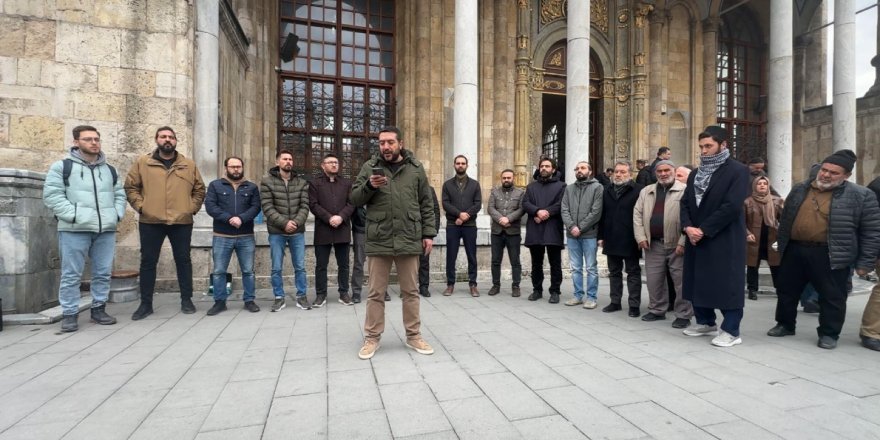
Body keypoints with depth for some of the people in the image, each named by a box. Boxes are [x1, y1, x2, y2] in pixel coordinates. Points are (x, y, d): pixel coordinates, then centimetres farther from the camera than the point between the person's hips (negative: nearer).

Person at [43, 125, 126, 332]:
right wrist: (73, 215, -14)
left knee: (103, 273, 8)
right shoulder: (62, 166, 2)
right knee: (71, 274, 1)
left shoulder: (109, 170, 17)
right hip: (75, 230, -4)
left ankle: (98, 309, 19)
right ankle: (69, 314, 10)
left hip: (106, 229, 4)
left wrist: (117, 214, 4)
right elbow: (52, 196, -4)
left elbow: (119, 194, 20)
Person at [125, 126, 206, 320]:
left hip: (182, 222, 0)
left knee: (183, 260, 6)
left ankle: (186, 300, 17)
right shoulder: (142, 163, 6)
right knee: (148, 262, 6)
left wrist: (192, 208, 2)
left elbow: (199, 189, 12)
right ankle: (145, 303, 18)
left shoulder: (189, 165, 8)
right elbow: (130, 187, 8)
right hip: (150, 222, 0)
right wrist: (140, 206, -3)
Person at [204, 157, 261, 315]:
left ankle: (249, 300, 15)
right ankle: (220, 301, 18)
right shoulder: (215, 185, 6)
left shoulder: (252, 187, 9)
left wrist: (241, 218, -19)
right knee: (218, 271, 6)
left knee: (248, 271, 5)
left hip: (246, 237, 0)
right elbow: (210, 206, -5)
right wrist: (229, 218, -18)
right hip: (221, 237, 0)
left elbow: (256, 207, -2)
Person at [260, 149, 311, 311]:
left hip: (297, 232, 2)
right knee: (276, 268, 6)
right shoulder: (267, 181, -1)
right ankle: (279, 298, 19)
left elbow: (305, 206, -1)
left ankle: (301, 296, 19)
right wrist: (284, 223, -18)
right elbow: (267, 207, -9)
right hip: (276, 232, -2)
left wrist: (296, 222, -16)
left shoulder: (301, 182, 5)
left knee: (300, 267, 7)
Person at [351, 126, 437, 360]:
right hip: (378, 240, 0)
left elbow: (426, 204, 8)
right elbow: (354, 199, 4)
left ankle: (413, 336, 25)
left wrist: (428, 233, 3)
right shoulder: (370, 166, 5)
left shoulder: (415, 167, 7)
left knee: (411, 291, 10)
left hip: (409, 239, 1)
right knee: (376, 293, 8)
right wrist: (369, 185, -15)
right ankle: (372, 338, 22)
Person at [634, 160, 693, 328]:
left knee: (680, 281, 2)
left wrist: (683, 242, -16)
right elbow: (637, 214, 9)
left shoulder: (685, 190, -4)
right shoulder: (646, 191, 12)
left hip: (676, 244, -4)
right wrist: (641, 237, -1)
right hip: (653, 244, 5)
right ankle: (657, 310, 26)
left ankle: (683, 314, 14)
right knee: (654, 279, 11)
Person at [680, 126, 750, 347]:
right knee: (699, 281, 13)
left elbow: (732, 206, -16)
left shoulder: (738, 171, -7)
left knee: (727, 284, 0)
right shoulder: (695, 174, 14)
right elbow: (685, 203, 8)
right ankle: (706, 322, 29)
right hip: (696, 238, 7)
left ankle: (731, 331, 11)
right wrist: (688, 227, -9)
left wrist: (703, 230, -17)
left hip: (724, 240, -7)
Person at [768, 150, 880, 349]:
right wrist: (781, 243, 14)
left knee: (832, 297, 6)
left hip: (830, 256, -4)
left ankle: (829, 333, 22)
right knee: (786, 290, 11)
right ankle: (785, 325, 27)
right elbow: (785, 219, 17)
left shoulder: (861, 196, -4)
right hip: (794, 250, 4)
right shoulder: (799, 190, 8)